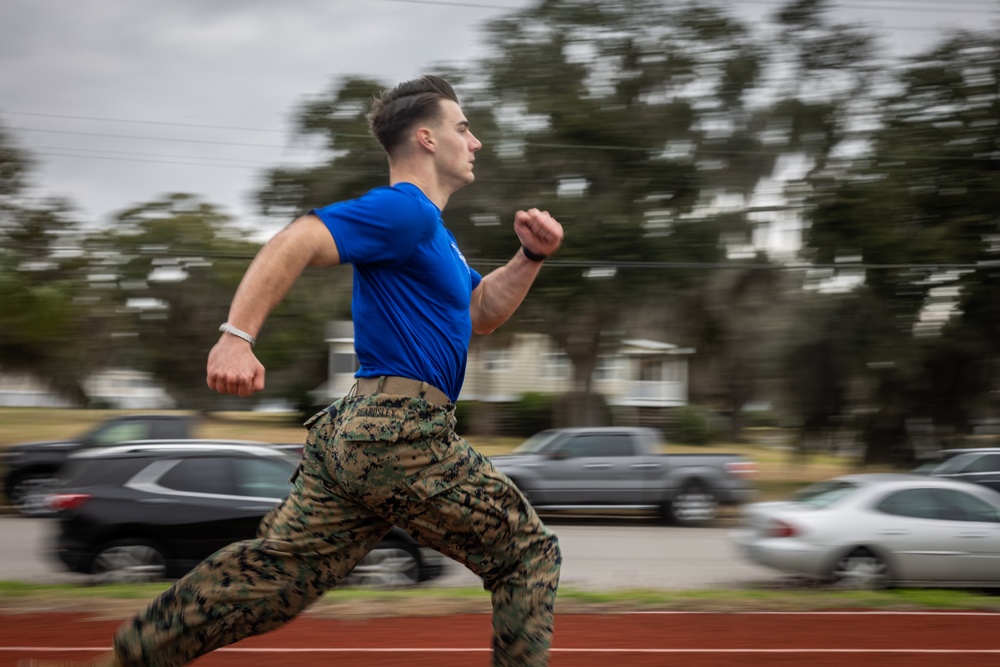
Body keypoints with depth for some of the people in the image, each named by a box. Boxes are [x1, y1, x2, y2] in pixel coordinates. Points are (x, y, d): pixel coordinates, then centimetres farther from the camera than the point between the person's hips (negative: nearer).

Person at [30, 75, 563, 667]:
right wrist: (238, 337, -32)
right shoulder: (405, 211, -10)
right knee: (529, 555, 3)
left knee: (280, 568, 5)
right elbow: (297, 242, -21)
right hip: (404, 436, -10)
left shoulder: (431, 230, 24)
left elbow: (482, 313, 28)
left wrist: (532, 256, 11)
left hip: (350, 437, 10)